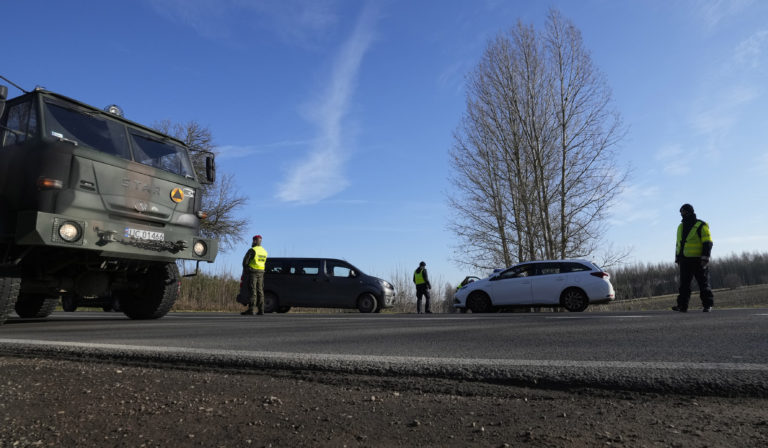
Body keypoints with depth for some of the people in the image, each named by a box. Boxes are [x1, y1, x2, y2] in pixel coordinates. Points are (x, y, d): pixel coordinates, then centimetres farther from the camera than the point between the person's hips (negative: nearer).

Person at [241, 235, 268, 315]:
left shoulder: (252, 250, -10)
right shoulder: (264, 251, 14)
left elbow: (245, 261, -10)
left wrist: (245, 269, 6)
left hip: (253, 272, -6)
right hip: (261, 273, 7)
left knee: (252, 291, -8)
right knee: (260, 291, 7)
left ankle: (250, 310, -9)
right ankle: (261, 310, 7)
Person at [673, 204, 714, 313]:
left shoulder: (701, 226, -4)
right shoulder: (681, 227, 16)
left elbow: (707, 243, -9)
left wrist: (705, 258, -17)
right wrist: (677, 258, 18)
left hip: (698, 261, -6)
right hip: (685, 261, 6)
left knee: (703, 283, 2)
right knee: (684, 284, 1)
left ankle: (707, 305, 11)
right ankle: (682, 305, 0)